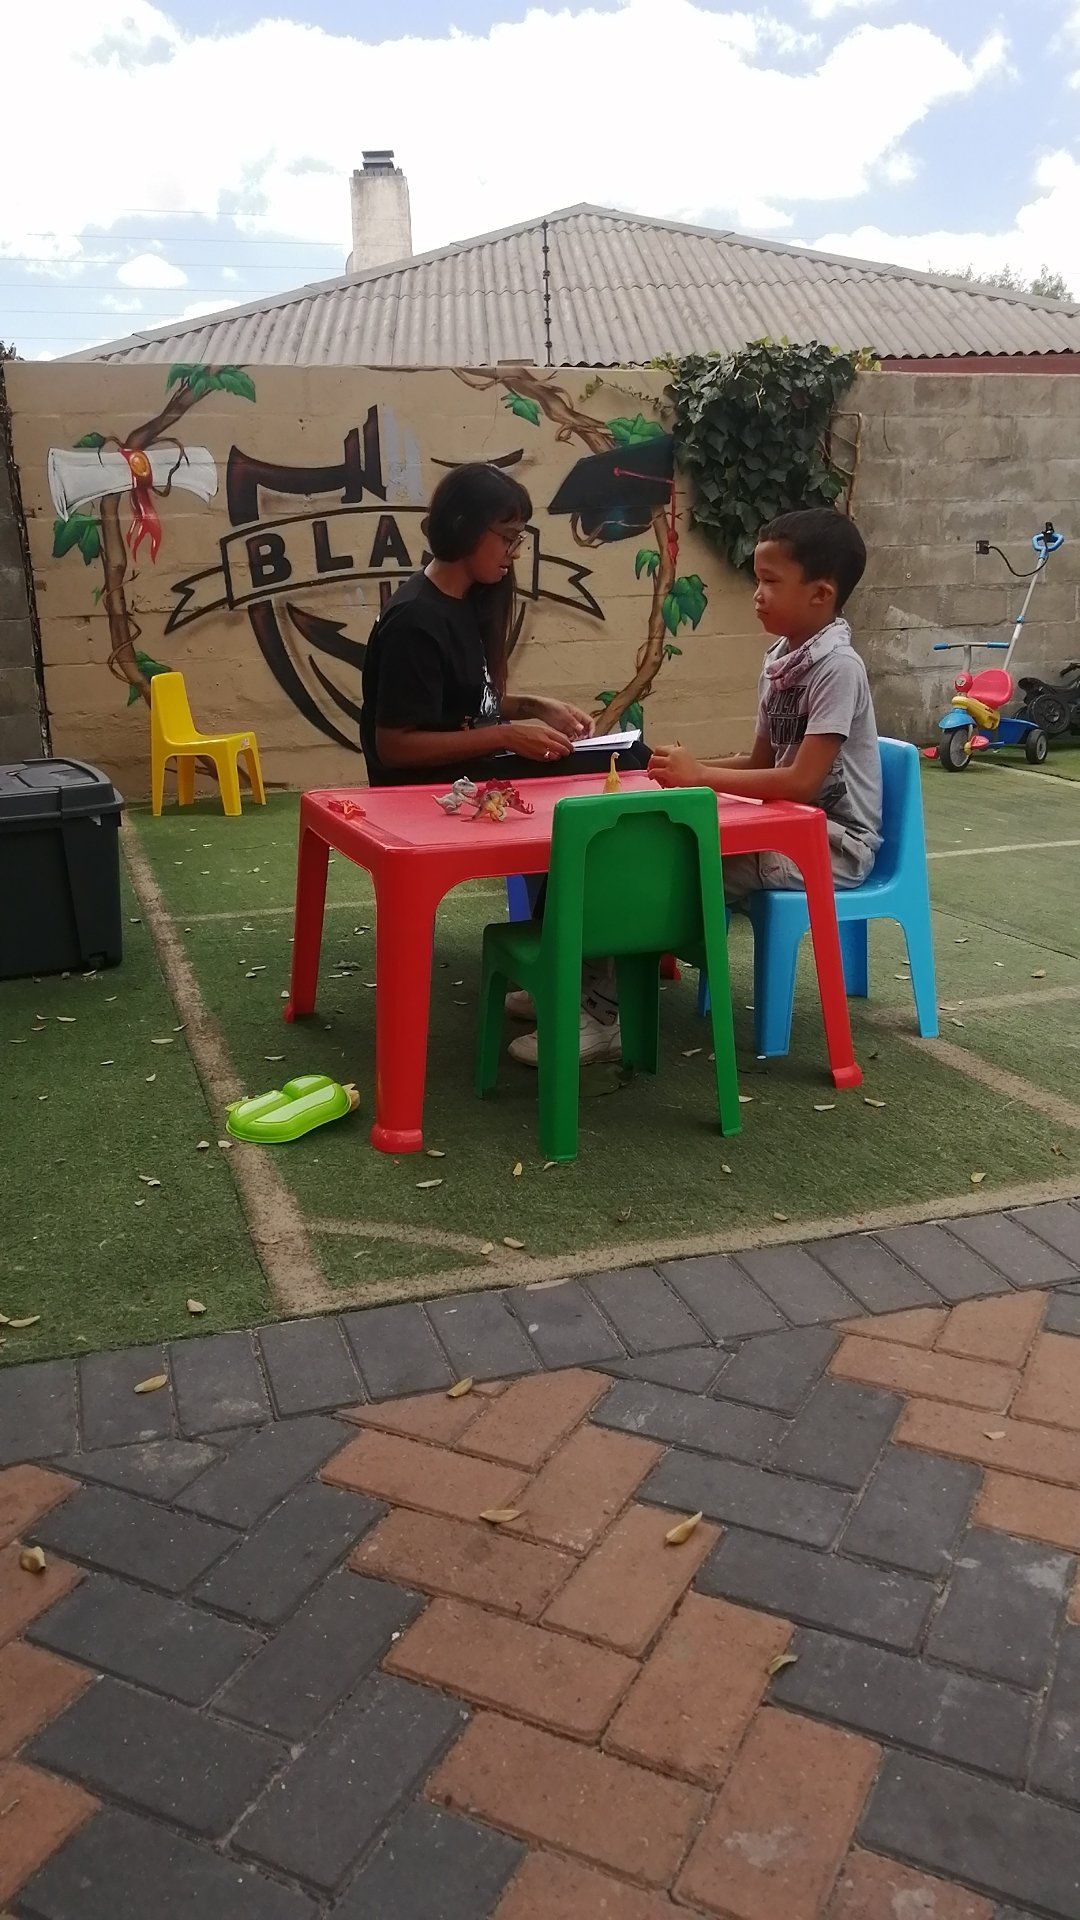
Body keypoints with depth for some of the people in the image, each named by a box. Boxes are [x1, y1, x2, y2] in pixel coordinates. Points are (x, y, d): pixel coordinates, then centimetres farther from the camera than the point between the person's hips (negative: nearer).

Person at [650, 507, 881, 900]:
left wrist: (702, 776, -21)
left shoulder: (837, 666, -19)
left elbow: (802, 780, -24)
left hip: (836, 842, -7)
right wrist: (690, 768, -5)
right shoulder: (778, 659, 6)